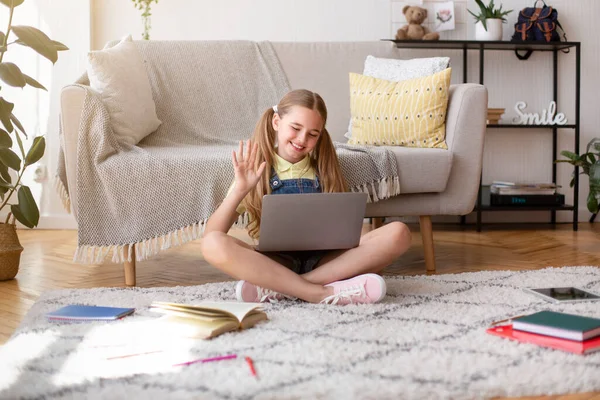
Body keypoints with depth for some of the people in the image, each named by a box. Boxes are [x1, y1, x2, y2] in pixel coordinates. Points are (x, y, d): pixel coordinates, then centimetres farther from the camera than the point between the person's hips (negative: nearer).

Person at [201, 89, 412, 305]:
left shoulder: (323, 171, 15)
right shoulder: (256, 172, 7)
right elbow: (210, 235, -2)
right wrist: (239, 190, -15)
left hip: (323, 261, 3)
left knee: (398, 233, -22)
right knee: (212, 245, -31)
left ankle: (281, 288, -27)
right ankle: (323, 293, -33)